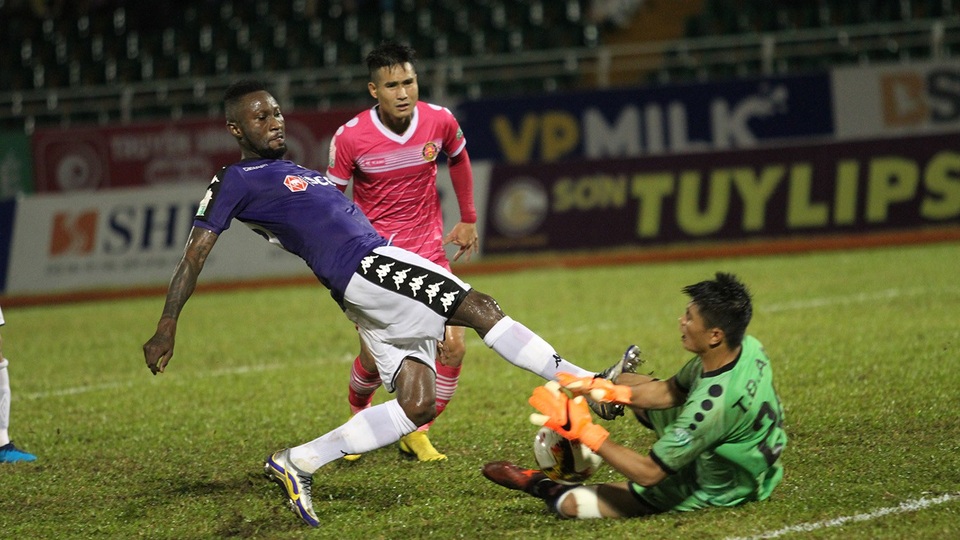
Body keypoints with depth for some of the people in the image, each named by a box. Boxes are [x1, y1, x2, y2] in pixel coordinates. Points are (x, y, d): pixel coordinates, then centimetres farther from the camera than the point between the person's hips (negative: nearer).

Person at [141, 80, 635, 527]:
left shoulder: (293, 173, 28)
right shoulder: (236, 181, 2)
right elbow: (194, 255, -1)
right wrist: (166, 328, -6)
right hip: (368, 269, -10)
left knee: (417, 405, 1)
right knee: (480, 308, -14)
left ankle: (297, 463, 4)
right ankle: (583, 383, -9)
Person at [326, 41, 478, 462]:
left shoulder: (440, 121, -8)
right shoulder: (350, 137, -15)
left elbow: (458, 159, 15)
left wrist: (468, 220, 19)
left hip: (428, 251, 3)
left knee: (452, 346, -9)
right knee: (374, 358, -6)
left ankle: (417, 432, 12)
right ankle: (358, 420, 28)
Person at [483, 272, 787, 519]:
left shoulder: (713, 404, -42)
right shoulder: (747, 347, -16)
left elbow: (648, 473, -32)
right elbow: (670, 391, 0)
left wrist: (585, 431, -24)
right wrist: (606, 392, -13)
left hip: (714, 490, -8)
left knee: (572, 502, -4)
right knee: (625, 384, 19)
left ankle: (541, 486, 29)